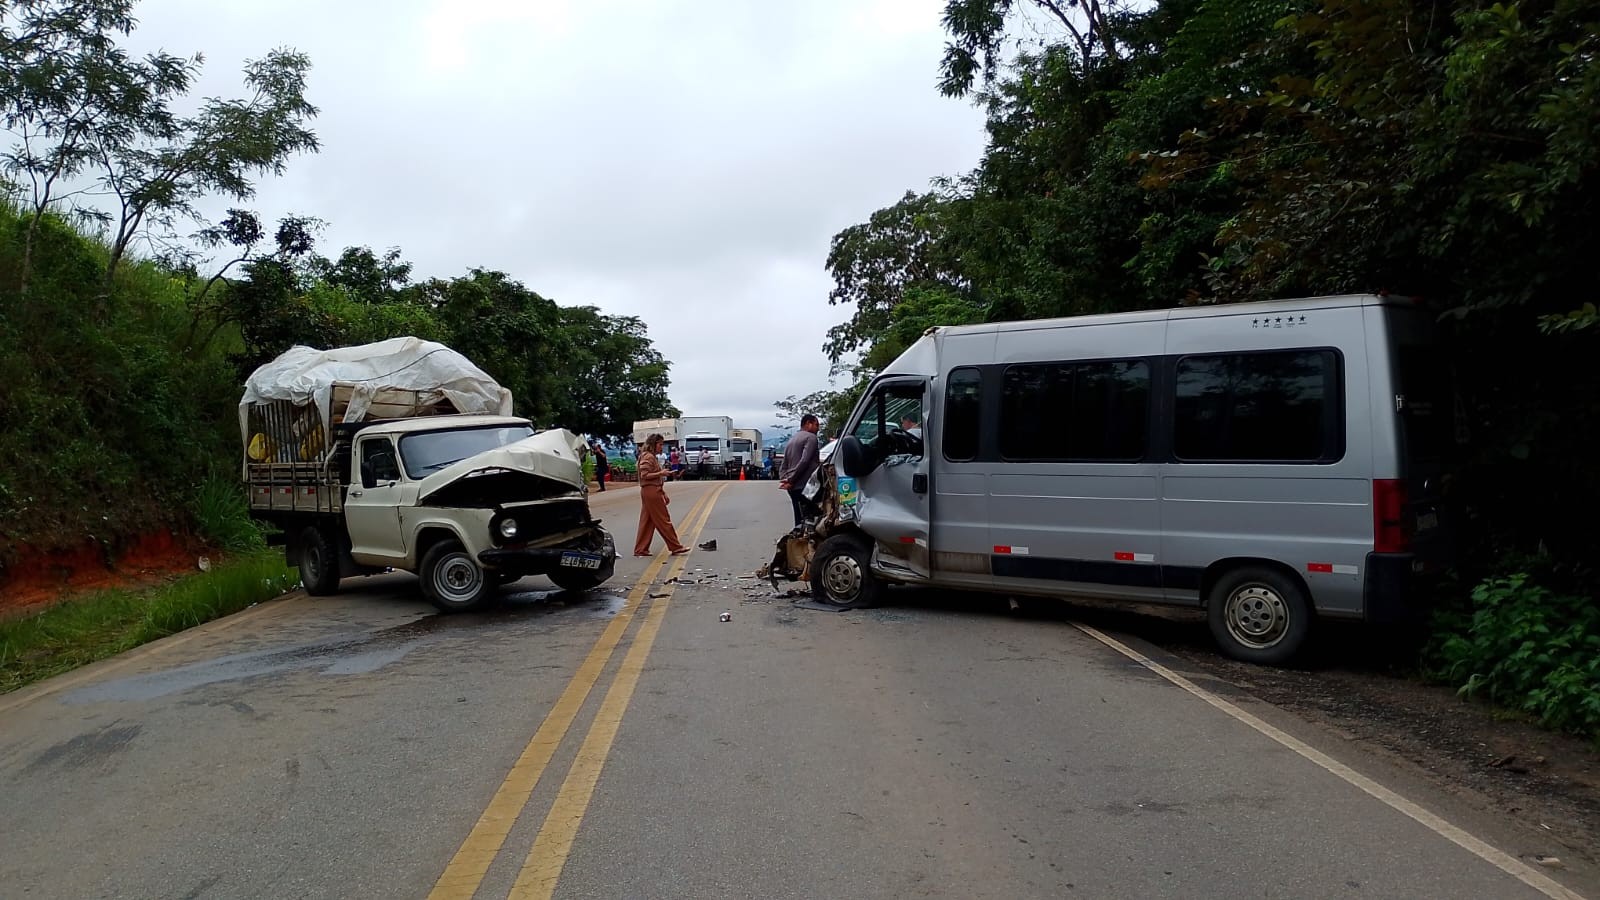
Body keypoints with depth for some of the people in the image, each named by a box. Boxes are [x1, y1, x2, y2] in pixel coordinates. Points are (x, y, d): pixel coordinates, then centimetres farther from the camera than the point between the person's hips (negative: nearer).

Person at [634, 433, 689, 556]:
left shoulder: (652, 457, 19)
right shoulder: (648, 457, -12)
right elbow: (644, 475, -20)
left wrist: (663, 494, 17)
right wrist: (661, 473, -20)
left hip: (652, 492, 10)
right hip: (652, 492, -10)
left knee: (647, 522, 9)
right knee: (663, 521, -4)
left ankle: (640, 550, 11)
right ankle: (675, 547, 1)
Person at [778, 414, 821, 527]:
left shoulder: (791, 440, 22)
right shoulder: (810, 437, -5)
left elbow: (784, 466, 18)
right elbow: (804, 461, -16)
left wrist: (784, 480, 4)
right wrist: (791, 480, -13)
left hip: (793, 488, 8)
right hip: (805, 486, -8)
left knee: (800, 521, 10)